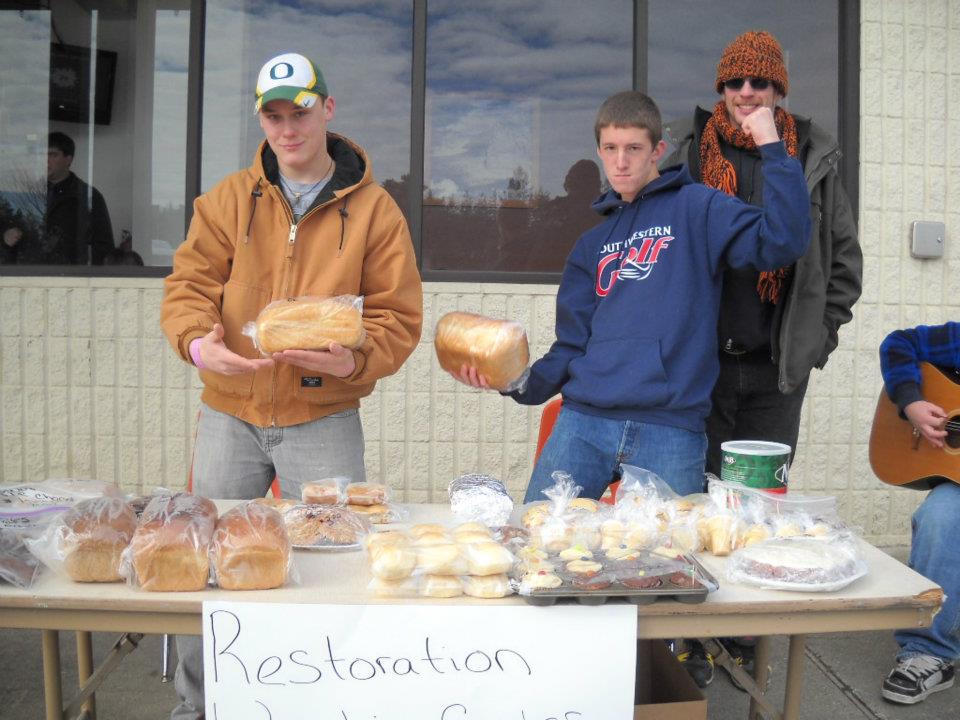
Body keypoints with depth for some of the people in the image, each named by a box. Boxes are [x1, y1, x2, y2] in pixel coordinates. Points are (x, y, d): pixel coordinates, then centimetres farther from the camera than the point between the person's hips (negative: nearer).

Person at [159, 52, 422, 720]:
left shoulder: (374, 209, -1)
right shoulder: (229, 199, 6)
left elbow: (399, 315, -4)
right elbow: (189, 283, 0)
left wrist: (353, 360, -23)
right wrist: (197, 341, -21)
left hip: (325, 419, -2)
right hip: (229, 413, 3)